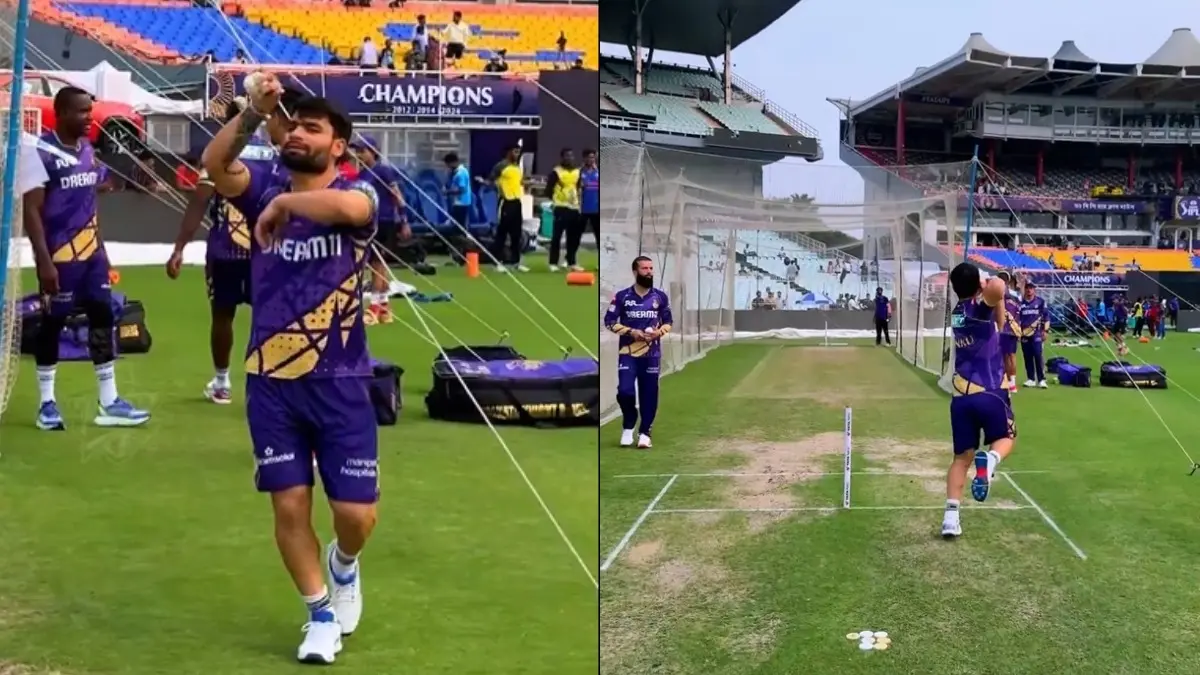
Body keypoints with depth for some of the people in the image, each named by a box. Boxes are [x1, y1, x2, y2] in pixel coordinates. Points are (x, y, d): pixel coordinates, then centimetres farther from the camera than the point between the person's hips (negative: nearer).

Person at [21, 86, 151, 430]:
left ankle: (109, 403, 13)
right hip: (59, 257, -7)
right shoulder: (39, 153, -14)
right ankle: (47, 403, 17)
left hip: (90, 252, 7)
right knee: (51, 325, 4)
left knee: (103, 319, 7)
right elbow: (31, 212, -16)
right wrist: (44, 260, -21)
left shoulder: (88, 150, 9)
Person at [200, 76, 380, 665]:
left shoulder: (357, 193, -6)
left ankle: (344, 565, 35)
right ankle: (321, 613, 25)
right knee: (289, 506, 4)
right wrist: (253, 112, -27)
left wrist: (285, 203, -19)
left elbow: (348, 207, -32)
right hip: (271, 381, 3)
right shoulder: (266, 187, 4)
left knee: (356, 512, -1)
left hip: (339, 382, -2)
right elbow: (213, 164, -16)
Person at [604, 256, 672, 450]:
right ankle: (628, 427, 13)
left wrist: (659, 332, -8)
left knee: (649, 394, 2)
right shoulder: (622, 296, -1)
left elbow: (668, 322, 13)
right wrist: (631, 332, -12)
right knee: (625, 391, -12)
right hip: (628, 352, -2)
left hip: (651, 353, 2)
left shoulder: (660, 297, 6)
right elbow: (609, 321, 0)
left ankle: (644, 433, 14)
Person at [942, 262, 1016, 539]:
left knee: (962, 457, 12)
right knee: (1004, 439, 19)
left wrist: (998, 311, 13)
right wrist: (997, 291, -12)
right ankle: (990, 458, -18)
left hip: (961, 396, 5)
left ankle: (951, 515, -5)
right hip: (990, 392, -5)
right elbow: (996, 287, -32)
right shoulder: (980, 307, -8)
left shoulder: (957, 312, 13)